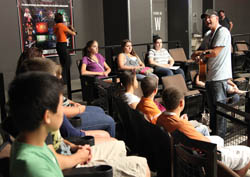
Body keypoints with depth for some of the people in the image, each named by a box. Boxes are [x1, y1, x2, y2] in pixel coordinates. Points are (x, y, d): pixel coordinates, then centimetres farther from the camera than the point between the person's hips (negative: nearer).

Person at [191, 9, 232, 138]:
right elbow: (200, 50, 18)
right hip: (210, 75, 9)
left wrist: (199, 53, -4)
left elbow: (214, 52, -18)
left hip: (220, 76, -9)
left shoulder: (222, 32, -11)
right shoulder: (208, 34, 16)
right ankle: (213, 132, 28)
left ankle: (220, 136, 7)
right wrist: (197, 55, -7)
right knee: (211, 106, 16)